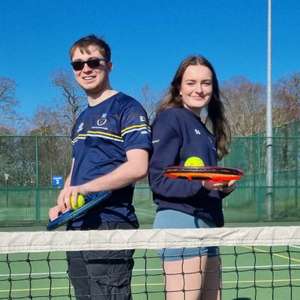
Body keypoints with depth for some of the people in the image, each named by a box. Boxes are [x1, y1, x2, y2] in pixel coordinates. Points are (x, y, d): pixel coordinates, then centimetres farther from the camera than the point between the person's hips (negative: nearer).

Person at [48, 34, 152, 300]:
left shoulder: (128, 108, -5)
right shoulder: (82, 119, 21)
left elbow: (138, 167, -16)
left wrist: (83, 188, -20)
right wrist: (61, 204, 7)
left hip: (110, 225, -8)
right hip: (76, 225, 8)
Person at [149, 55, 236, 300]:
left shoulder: (207, 128, 20)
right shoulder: (171, 118, -5)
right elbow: (158, 179, -13)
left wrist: (223, 187, 2)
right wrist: (200, 183, -26)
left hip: (207, 224, 9)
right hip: (182, 222, -9)